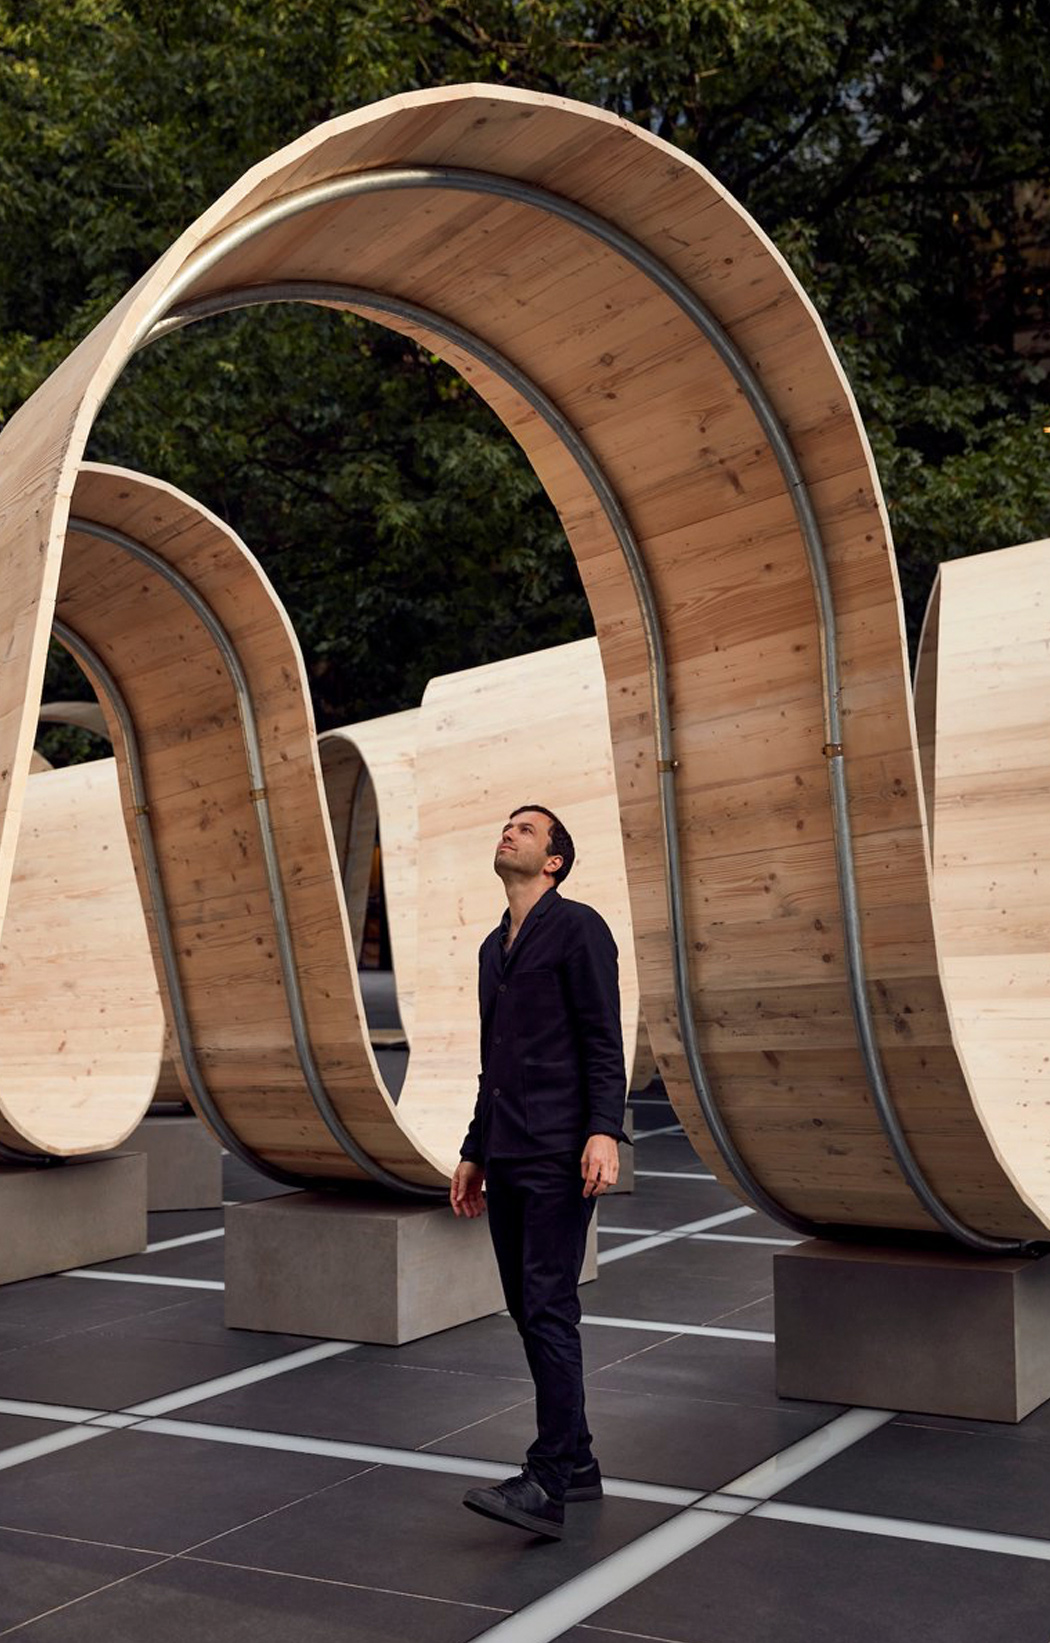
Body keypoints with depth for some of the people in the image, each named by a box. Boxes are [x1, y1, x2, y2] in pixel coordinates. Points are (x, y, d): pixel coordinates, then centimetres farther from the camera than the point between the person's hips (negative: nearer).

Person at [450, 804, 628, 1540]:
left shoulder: (577, 927, -3)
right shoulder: (493, 948, 20)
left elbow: (603, 1040, -11)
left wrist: (604, 1132, -23)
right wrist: (473, 1153, 24)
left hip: (559, 1154, -8)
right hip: (505, 1158, 8)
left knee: (548, 1308, -12)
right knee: (527, 1310, 9)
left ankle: (547, 1485, -11)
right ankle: (577, 1463, 19)